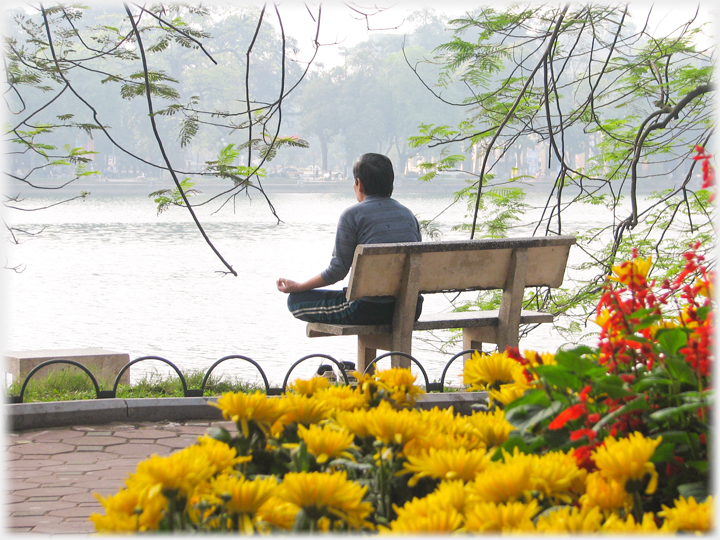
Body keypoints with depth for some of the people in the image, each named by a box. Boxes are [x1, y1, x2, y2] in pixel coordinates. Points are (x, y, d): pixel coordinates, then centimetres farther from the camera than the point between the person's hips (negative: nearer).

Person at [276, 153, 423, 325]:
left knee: (296, 300, 7)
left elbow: (337, 271, -6)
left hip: (369, 309, -8)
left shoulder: (352, 215, -5)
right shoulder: (408, 214, 12)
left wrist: (297, 286, 7)